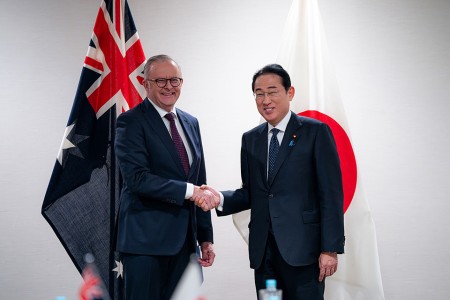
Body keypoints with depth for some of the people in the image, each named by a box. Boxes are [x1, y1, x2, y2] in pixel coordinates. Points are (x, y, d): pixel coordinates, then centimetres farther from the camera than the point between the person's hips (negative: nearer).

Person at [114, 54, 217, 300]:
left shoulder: (191, 123, 15)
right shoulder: (131, 122, -7)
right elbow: (137, 178, -19)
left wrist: (205, 237, 13)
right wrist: (188, 190, -19)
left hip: (185, 240, 6)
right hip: (147, 240, -6)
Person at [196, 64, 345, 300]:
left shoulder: (315, 132, -2)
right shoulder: (250, 139, 13)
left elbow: (331, 194, -6)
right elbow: (250, 193, 15)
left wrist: (330, 249, -11)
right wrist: (220, 199, -5)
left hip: (302, 247, -4)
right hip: (263, 250, 5)